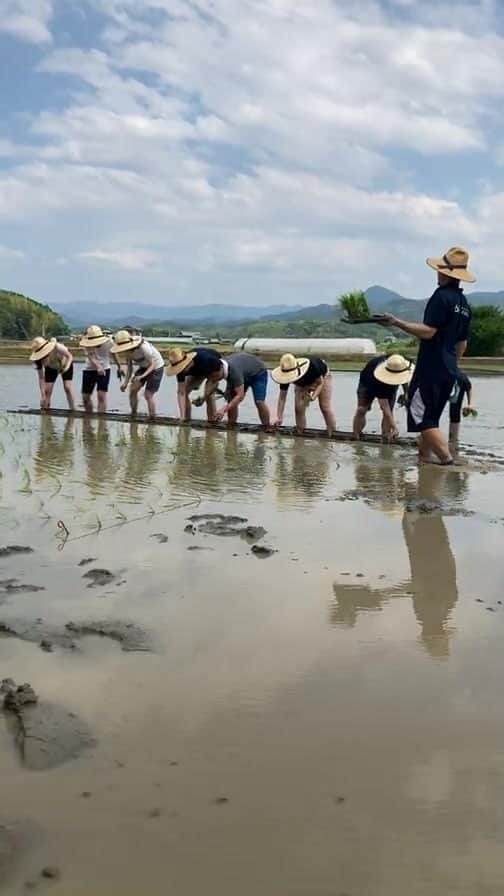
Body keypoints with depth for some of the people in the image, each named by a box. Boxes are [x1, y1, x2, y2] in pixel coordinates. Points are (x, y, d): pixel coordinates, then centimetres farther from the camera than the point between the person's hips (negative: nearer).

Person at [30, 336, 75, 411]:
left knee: (68, 387, -15)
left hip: (65, 364, -2)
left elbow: (70, 356, -24)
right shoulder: (38, 359, -32)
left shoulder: (57, 347, -43)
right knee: (47, 390, -8)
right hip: (51, 368, 2)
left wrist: (67, 367, -43)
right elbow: (41, 378, -23)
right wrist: (42, 395, -28)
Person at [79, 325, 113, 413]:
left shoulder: (108, 342, -15)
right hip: (89, 370, 2)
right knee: (85, 397, 5)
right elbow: (90, 356, -32)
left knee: (101, 395, -16)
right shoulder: (87, 343, -17)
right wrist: (98, 366, -49)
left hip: (104, 370, -2)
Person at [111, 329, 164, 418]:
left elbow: (152, 365, -27)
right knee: (133, 389, -5)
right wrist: (126, 382, -18)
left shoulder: (143, 347, -35)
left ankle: (152, 418, 7)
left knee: (148, 394, -10)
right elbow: (129, 368, -6)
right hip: (144, 367, 6)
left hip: (156, 367, -6)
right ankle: (133, 415, 9)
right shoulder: (128, 350, -14)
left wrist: (142, 376, -40)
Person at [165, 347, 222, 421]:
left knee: (209, 395, -21)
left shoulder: (205, 359, -43)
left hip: (214, 368, -4)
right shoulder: (180, 368, -30)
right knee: (184, 392, -6)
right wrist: (182, 416, -34)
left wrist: (203, 398, -31)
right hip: (197, 371, 4)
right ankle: (186, 420, 8)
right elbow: (181, 393, -27)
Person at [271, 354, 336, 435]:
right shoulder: (286, 376, -35)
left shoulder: (312, 367, -45)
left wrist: (314, 396, -46)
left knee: (325, 407, -9)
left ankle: (332, 433, 4)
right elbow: (282, 396, -29)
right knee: (298, 406, -13)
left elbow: (320, 383, -27)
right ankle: (300, 432, 4)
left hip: (322, 377, -3)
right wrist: (279, 417, -35)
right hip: (302, 384, 3)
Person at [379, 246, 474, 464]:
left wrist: (397, 323, -20)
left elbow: (428, 331, -21)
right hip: (449, 371, 9)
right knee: (430, 418, 16)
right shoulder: (464, 304, 14)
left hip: (431, 368, -9)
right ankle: (424, 460, 19)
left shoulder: (441, 296, -13)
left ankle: (447, 460, -13)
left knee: (422, 418, -6)